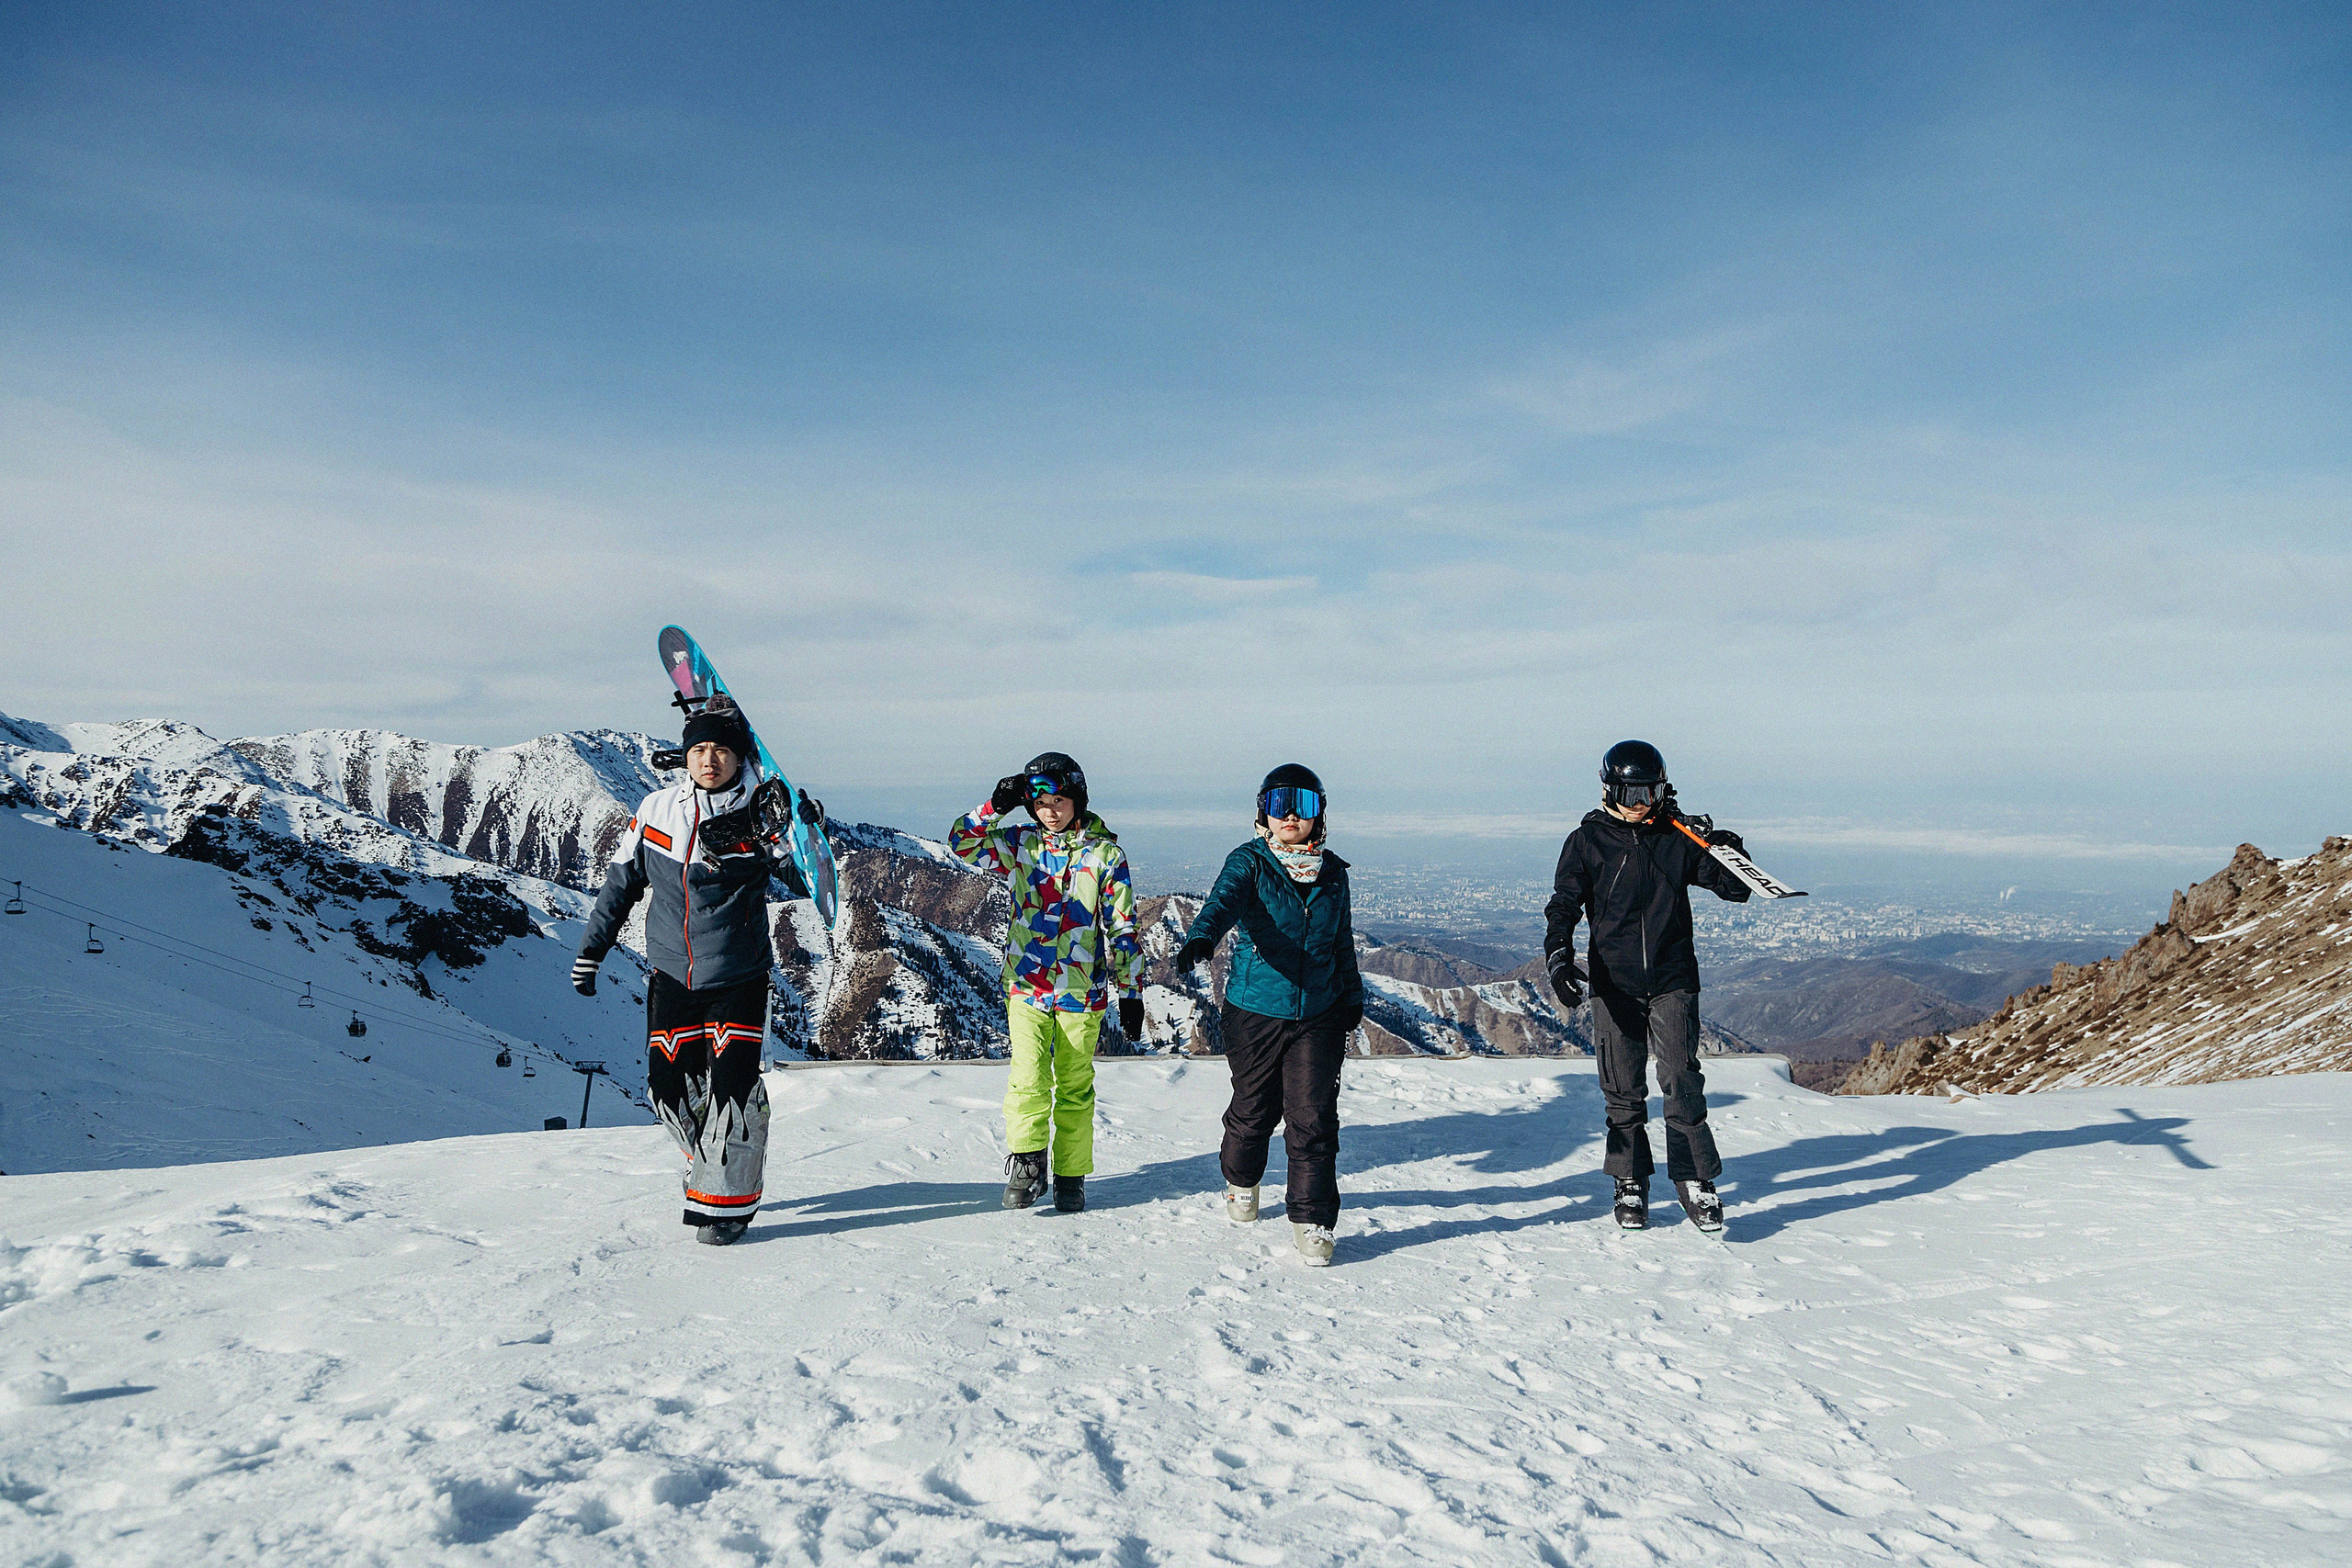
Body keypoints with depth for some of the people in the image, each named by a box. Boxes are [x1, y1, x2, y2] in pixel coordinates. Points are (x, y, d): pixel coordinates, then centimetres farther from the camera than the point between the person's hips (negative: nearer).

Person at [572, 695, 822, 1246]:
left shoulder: (759, 814, -11)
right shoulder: (657, 810, -2)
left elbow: (801, 882, -17)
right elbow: (621, 883, 10)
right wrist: (591, 949, 13)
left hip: (738, 978, -3)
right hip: (672, 974, 3)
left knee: (731, 1085, -9)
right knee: (669, 1085, 5)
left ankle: (725, 1199, 7)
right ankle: (708, 1158, 32)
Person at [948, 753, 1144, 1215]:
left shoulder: (1105, 853, -2)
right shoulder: (1021, 844, 5)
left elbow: (1122, 928, 0)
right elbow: (962, 842, 0)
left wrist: (1131, 993, -1)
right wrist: (997, 805, -12)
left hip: (1082, 990, -1)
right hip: (1027, 985, 1)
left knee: (1075, 1086, 8)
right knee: (1028, 1080, -9)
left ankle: (1070, 1177, 19)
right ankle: (1026, 1166, 3)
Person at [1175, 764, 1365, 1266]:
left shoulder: (1332, 873, 7)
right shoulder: (1248, 864, -5)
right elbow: (1224, 900, -27)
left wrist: (1352, 996, 24)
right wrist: (1201, 938, -46)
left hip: (1318, 1017, 2)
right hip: (1254, 1013, -2)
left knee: (1313, 1119, -4)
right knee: (1254, 1110, 12)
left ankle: (1312, 1220, 8)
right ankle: (1240, 1180, 41)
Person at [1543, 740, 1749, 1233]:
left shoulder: (1679, 838, 7)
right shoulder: (1587, 842, 4)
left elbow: (1736, 889, 11)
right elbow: (1563, 906, 2)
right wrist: (1559, 960, -13)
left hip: (1673, 981, 0)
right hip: (1614, 984, 0)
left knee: (1682, 1081, -7)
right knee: (1623, 1089, 5)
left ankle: (1695, 1180, 5)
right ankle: (1630, 1183, 18)